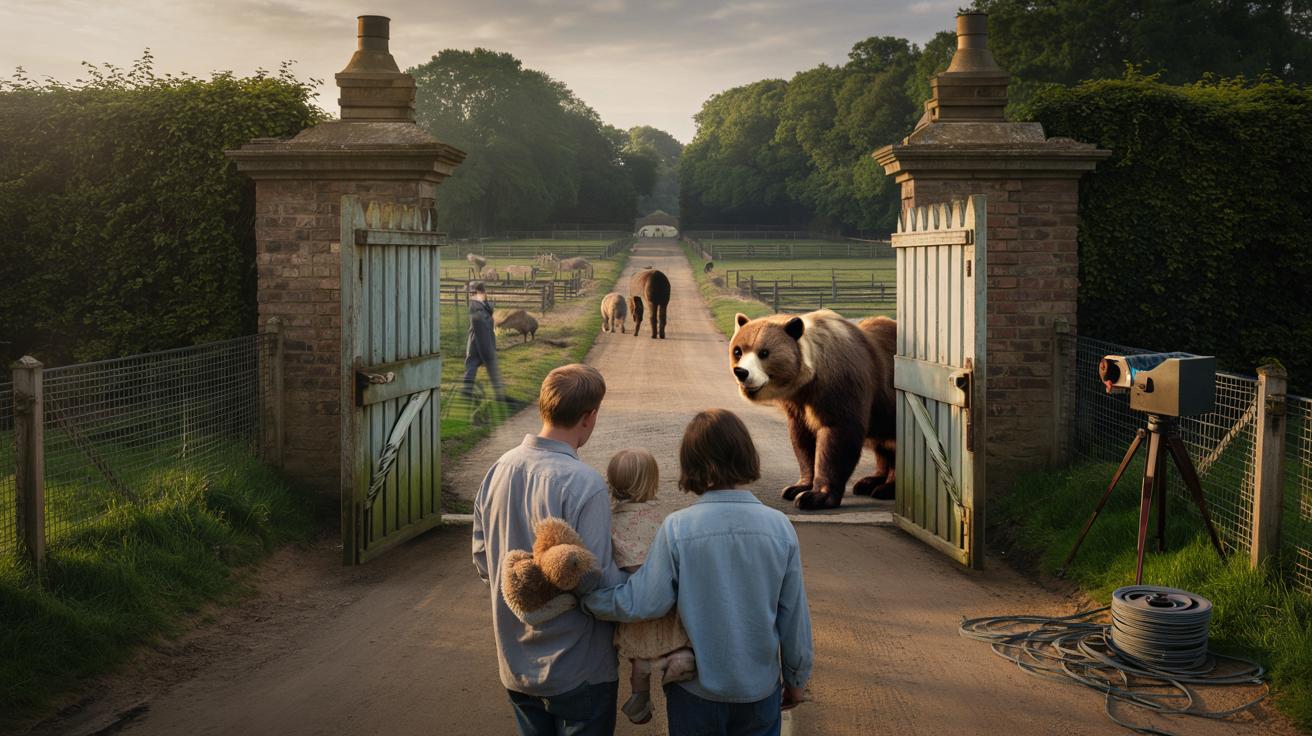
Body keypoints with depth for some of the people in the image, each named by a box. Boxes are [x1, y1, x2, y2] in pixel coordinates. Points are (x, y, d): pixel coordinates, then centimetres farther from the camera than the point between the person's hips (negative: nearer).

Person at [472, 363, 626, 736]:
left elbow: (483, 561, 6)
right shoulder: (584, 484, -23)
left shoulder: (498, 469, -2)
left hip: (516, 664, 7)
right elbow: (598, 580, -24)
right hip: (576, 671, -6)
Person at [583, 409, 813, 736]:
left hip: (695, 688, -1)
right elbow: (794, 616, -5)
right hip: (760, 686, 2)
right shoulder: (780, 528, -12)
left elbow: (641, 604, -20)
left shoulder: (676, 528, -19)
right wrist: (796, 678, 10)